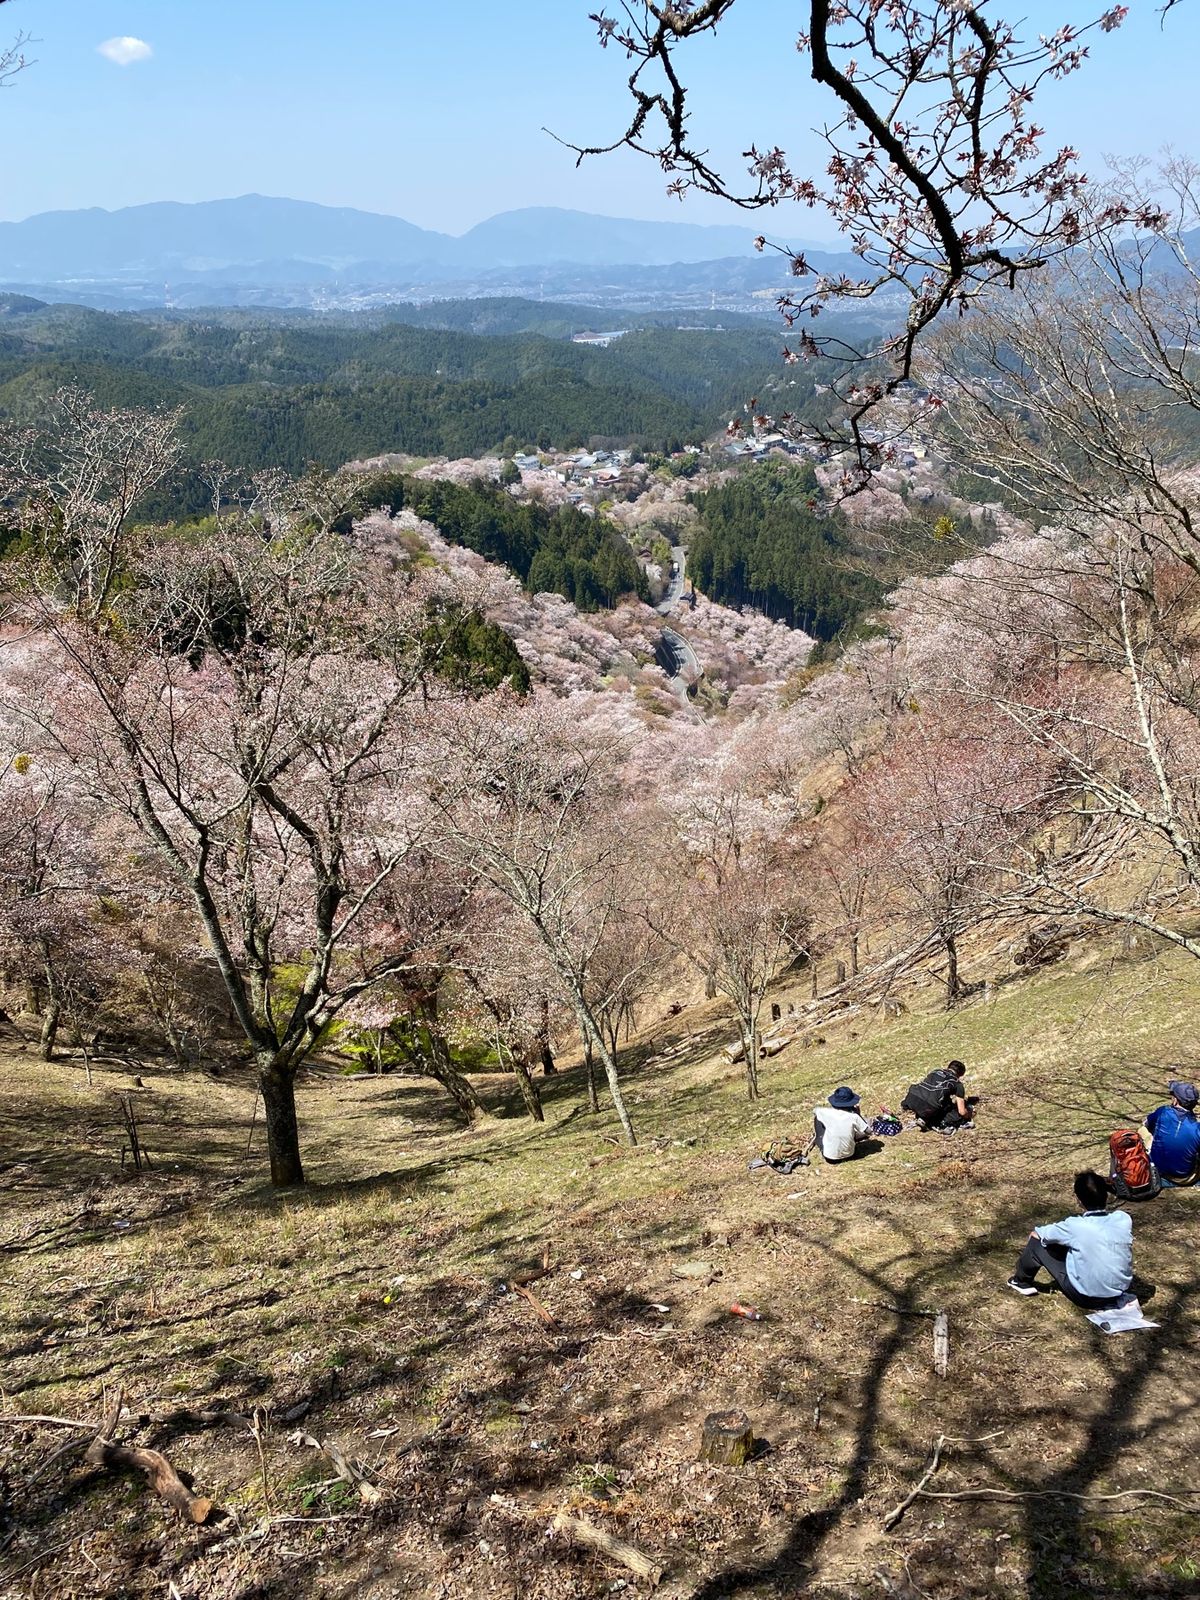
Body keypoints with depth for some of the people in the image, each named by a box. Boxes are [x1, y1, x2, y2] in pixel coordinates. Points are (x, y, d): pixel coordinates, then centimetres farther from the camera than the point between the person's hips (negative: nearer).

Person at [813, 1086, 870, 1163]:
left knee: (817, 1118, 15)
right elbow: (869, 1132, -6)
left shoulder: (828, 1113, -14)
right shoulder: (854, 1116, -17)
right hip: (849, 1155, 1)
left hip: (829, 1157, -1)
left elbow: (814, 1109, 9)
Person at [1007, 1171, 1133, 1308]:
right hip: (1121, 1294, 5)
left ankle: (1021, 1281, 31)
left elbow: (1036, 1234, -3)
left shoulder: (1075, 1226, -23)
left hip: (1088, 1299, -5)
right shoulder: (1124, 1219, -14)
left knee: (1037, 1239, 6)